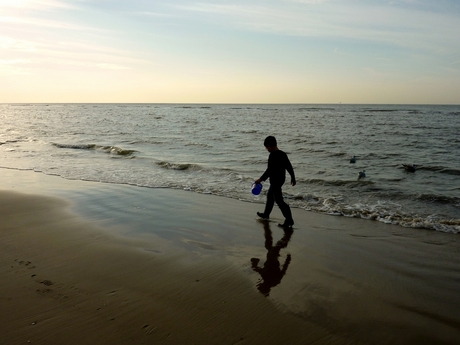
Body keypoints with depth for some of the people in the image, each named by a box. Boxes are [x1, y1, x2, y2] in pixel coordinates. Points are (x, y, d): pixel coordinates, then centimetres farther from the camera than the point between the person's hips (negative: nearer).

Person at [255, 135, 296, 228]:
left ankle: (289, 220, -5)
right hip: (281, 178, 10)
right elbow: (289, 166, 11)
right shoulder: (283, 154, 5)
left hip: (275, 180, -10)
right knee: (270, 195, 25)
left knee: (279, 200, -5)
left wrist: (261, 179, -16)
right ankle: (266, 214, 40)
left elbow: (269, 170, -24)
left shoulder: (272, 156, -21)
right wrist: (293, 177, 20)